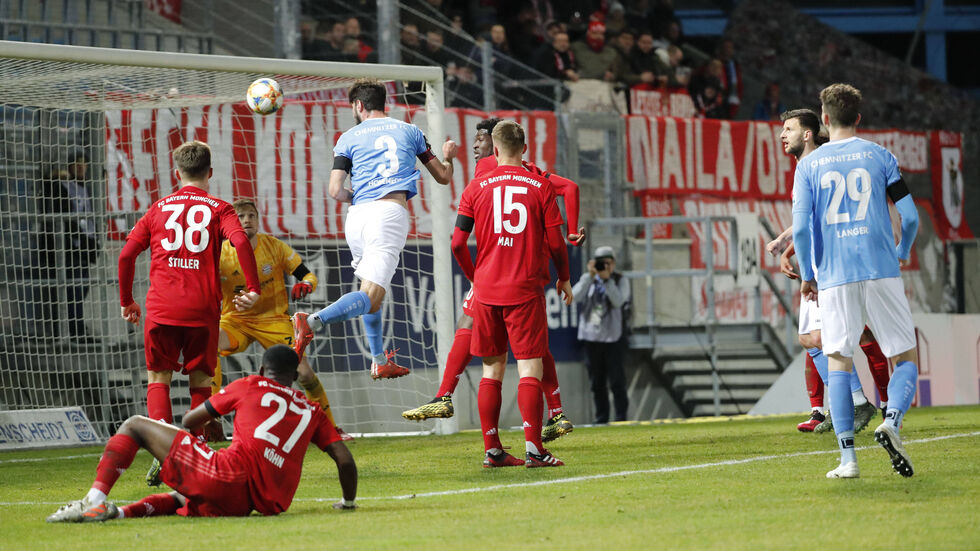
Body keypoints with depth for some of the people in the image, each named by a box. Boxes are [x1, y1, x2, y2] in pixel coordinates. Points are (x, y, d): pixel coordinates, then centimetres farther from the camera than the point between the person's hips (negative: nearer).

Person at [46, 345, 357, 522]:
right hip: (270, 503, 4)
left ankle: (96, 500, -14)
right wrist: (349, 501, 33)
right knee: (181, 501, 35)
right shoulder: (312, 411, 23)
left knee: (135, 426, 8)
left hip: (230, 478, -4)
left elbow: (190, 420, 24)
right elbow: (345, 461, 15)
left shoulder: (249, 386, 17)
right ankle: (124, 513, 3)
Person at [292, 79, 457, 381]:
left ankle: (380, 362, 26)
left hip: (357, 217, 3)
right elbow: (443, 177, 24)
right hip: (390, 213, -3)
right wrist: (448, 157, 47)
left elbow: (335, 191, 3)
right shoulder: (409, 131, 16)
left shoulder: (349, 138, 13)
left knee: (369, 287, 24)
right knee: (371, 299, -12)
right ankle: (313, 321, -36)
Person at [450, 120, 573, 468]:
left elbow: (458, 243, 1)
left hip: (486, 291, 3)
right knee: (530, 368, -2)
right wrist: (564, 279, 14)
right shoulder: (539, 187, -2)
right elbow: (556, 243, -3)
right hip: (525, 290, -3)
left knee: (492, 369, 10)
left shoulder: (476, 188, 3)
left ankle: (492, 450, 10)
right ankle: (533, 448, -12)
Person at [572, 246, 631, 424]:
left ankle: (621, 417, 0)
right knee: (597, 382, 7)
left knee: (616, 381, -6)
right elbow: (575, 296, -9)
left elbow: (618, 301, -14)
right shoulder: (588, 280, 9)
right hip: (592, 338, 3)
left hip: (613, 338, -3)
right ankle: (601, 418, 14)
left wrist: (607, 279, -20)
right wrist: (590, 276, -14)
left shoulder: (620, 281, 2)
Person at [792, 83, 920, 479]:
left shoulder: (809, 166, 5)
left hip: (834, 278, 0)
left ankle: (847, 457, -5)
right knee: (905, 357, 8)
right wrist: (903, 253, 21)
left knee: (838, 362, 5)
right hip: (881, 271, 0)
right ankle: (891, 422, -19)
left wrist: (806, 276, 10)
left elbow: (801, 227, -3)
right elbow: (909, 217, 2)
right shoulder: (880, 157, 5)